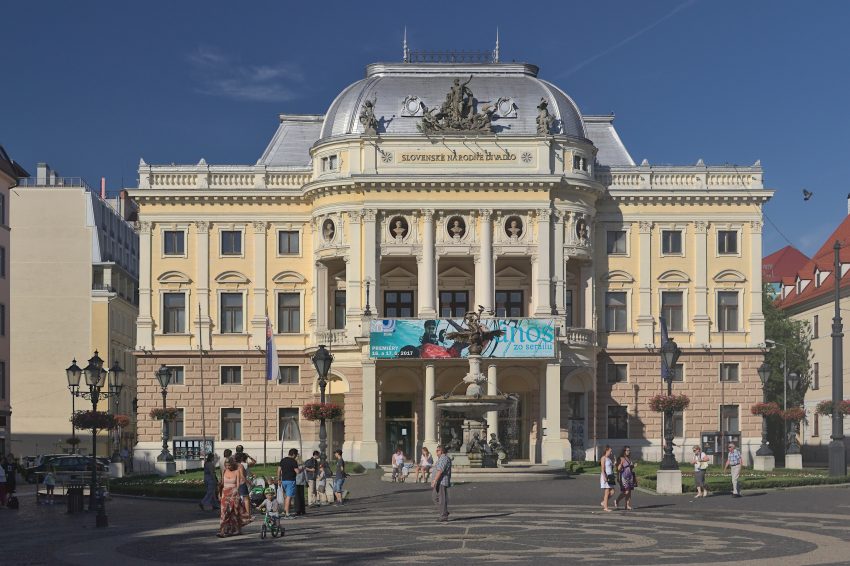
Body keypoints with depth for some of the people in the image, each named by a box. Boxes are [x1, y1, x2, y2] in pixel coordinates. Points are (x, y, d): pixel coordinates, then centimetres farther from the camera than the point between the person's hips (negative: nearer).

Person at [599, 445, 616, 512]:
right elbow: (602, 468, -16)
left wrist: (614, 477, 16)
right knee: (607, 492, -6)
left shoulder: (609, 458, 16)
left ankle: (603, 502, 19)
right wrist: (604, 477, -24)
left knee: (612, 492, 3)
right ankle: (606, 507, -1)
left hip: (610, 477, 8)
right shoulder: (603, 458, -8)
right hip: (605, 477, -8)